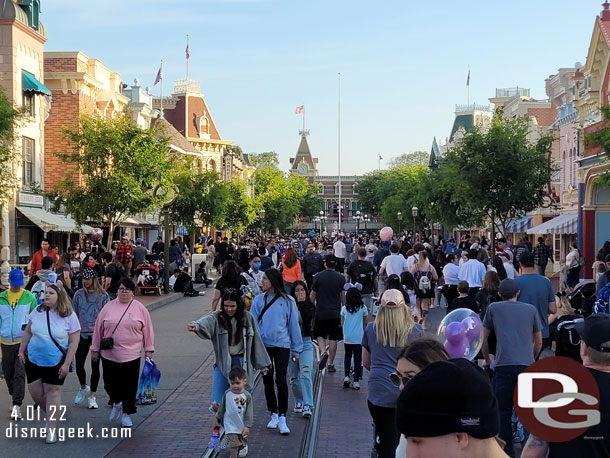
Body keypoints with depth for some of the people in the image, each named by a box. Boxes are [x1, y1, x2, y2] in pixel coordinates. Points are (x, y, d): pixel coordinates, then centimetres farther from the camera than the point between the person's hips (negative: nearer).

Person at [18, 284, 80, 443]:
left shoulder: (69, 316, -11)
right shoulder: (37, 311, -1)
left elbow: (73, 342, -11)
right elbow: (28, 332, 11)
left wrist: (66, 364, -15)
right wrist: (21, 352, 8)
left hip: (56, 362, -4)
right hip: (33, 360, 4)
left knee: (52, 392, 0)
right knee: (35, 391, 6)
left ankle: (52, 430, 8)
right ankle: (52, 415, 32)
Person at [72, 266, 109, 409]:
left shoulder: (103, 296, 0)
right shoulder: (78, 294, 4)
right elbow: (74, 315, 10)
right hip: (82, 334, 1)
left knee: (95, 365, 2)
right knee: (79, 364, -4)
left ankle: (92, 396, 12)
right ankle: (83, 388, 24)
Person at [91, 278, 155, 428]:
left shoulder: (140, 308, 2)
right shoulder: (108, 307, 4)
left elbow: (147, 330, 5)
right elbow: (98, 329, 9)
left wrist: (149, 349, 3)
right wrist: (95, 349, 9)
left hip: (131, 355, -1)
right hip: (109, 355, 1)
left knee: (129, 386, 2)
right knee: (110, 384, 5)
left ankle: (126, 414, 18)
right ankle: (116, 403, 34)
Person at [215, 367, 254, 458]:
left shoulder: (247, 396, -12)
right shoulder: (227, 394, -9)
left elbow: (249, 412, -9)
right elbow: (222, 407, 6)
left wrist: (247, 426, -13)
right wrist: (218, 418, 16)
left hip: (242, 426, 1)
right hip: (230, 425, -1)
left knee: (241, 445, 18)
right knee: (234, 445, -12)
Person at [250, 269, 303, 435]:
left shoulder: (288, 301, 0)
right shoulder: (259, 300, 4)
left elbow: (294, 325, 4)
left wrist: (296, 349, 5)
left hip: (282, 345, -3)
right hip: (263, 345, 3)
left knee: (281, 380, -11)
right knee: (268, 381, 11)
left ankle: (282, 418, -4)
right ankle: (274, 415, 25)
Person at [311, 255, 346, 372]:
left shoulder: (318, 277, -4)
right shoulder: (341, 278, -2)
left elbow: (312, 295, 2)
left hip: (321, 312, -1)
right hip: (335, 313, 1)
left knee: (320, 335, 13)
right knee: (333, 339, 7)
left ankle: (323, 352, -13)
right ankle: (330, 363, 11)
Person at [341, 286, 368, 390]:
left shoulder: (344, 308, 0)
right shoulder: (363, 308, -3)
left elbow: (342, 324, 10)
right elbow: (364, 324, 7)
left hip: (347, 337, 1)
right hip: (359, 337, -1)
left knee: (347, 356, 19)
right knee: (358, 358, 4)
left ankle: (346, 376, 9)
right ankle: (356, 381, 4)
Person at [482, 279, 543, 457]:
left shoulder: (493, 308, 12)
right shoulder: (531, 309, 16)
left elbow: (483, 339, 15)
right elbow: (538, 342, 22)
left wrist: (487, 360, 29)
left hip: (503, 365, -1)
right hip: (527, 365, 2)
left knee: (503, 411, 4)